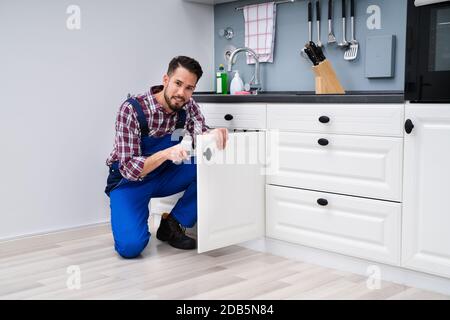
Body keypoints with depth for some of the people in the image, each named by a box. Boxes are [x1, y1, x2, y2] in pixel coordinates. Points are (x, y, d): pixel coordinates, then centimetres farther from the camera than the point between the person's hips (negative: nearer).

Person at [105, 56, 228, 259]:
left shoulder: (188, 106, -10)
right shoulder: (132, 109, -26)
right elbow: (129, 169, -28)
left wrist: (215, 134, -48)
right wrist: (166, 153, -45)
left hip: (163, 177, 5)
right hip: (128, 180, -5)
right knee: (131, 246, -27)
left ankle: (172, 226, -5)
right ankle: (127, 220, 9)